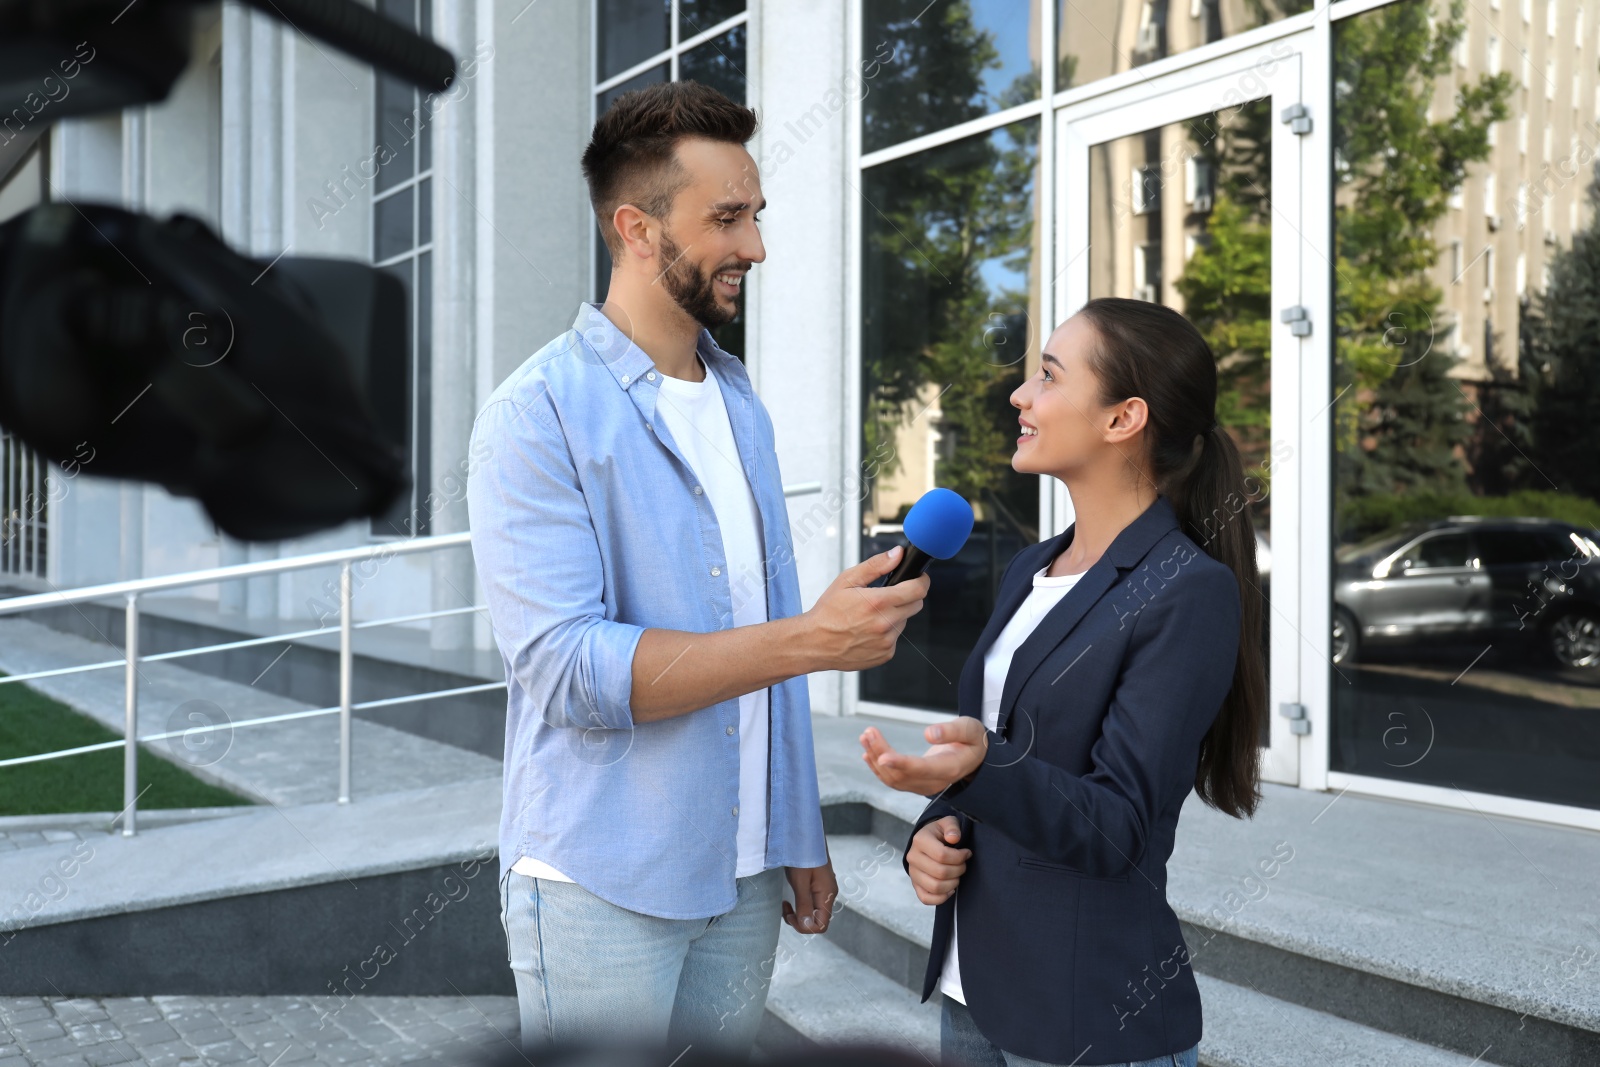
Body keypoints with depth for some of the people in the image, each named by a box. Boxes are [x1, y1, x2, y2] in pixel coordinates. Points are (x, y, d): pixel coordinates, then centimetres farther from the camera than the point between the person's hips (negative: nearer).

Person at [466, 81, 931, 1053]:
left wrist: (800, 837, 14)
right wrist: (810, 639, -27)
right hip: (606, 887, -6)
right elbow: (568, 666, -21)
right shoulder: (540, 415, -13)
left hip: (743, 875, 6)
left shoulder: (742, 405, 9)